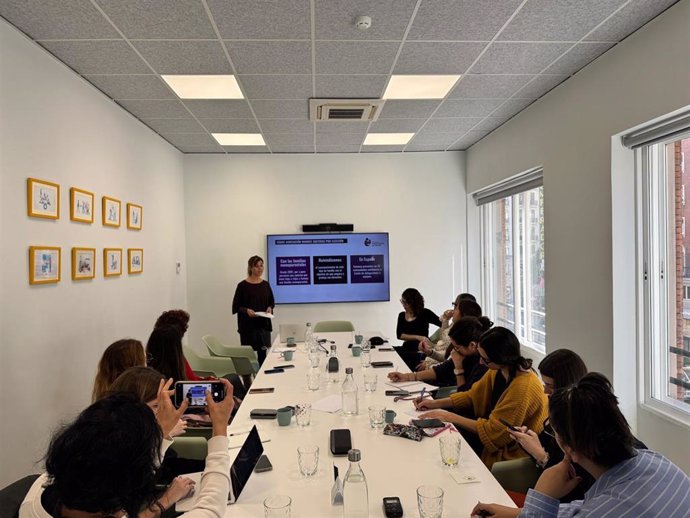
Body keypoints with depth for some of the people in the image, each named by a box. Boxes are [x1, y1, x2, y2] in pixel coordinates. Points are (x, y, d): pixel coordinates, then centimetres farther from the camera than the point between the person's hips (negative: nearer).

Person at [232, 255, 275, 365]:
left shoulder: (266, 285, 7)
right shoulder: (242, 285, -5)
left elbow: (272, 302, 15)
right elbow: (236, 306, -3)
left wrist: (270, 308, -6)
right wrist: (246, 310, -19)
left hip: (264, 324, 4)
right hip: (247, 325, -3)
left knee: (262, 352, 7)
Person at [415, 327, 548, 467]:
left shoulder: (524, 388, -30)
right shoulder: (498, 371, -6)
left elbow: (493, 431, -24)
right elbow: (473, 396, 7)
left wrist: (451, 417, -19)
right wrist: (435, 404, -2)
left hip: (510, 454, -7)